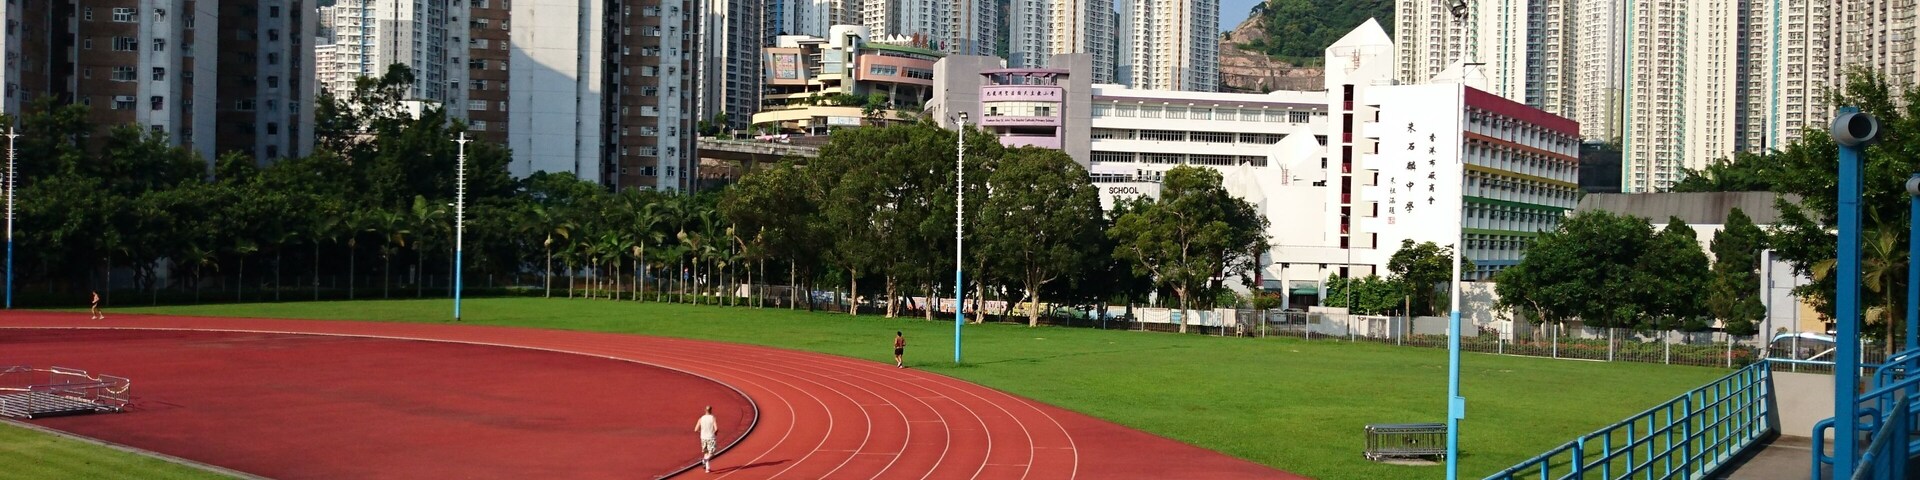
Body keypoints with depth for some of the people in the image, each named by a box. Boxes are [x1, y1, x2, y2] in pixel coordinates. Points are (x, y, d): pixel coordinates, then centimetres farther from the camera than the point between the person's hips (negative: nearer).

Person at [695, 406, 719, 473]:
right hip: (711, 438, -4)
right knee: (711, 454, 4)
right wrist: (716, 432, 2)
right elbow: (716, 429, -20)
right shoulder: (713, 418, -9)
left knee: (706, 452, 18)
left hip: (703, 438, 4)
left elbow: (696, 429, -2)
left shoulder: (701, 418, 0)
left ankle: (708, 468, 15)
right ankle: (704, 460, -27)